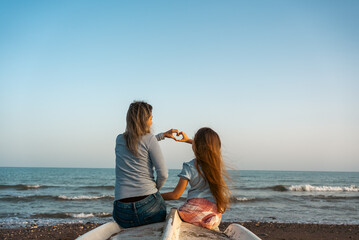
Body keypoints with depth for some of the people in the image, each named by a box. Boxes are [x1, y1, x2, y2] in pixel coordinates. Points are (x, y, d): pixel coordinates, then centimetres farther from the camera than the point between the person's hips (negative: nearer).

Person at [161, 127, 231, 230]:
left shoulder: (189, 167, -8)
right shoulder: (217, 162, 5)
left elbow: (175, 195, -5)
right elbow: (207, 147, 31)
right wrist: (188, 140, 42)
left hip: (196, 209, -5)